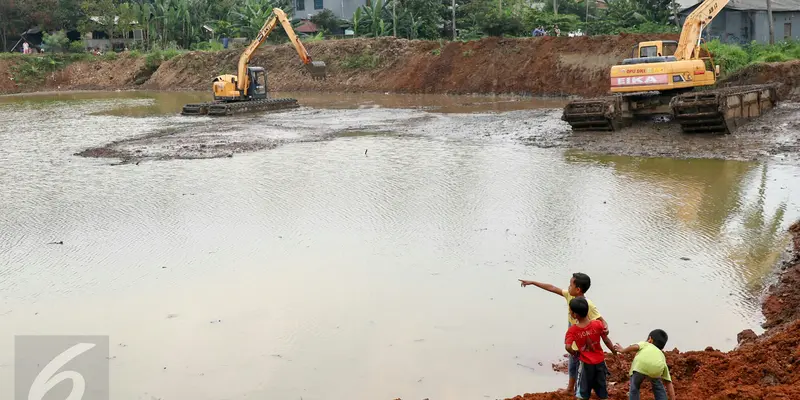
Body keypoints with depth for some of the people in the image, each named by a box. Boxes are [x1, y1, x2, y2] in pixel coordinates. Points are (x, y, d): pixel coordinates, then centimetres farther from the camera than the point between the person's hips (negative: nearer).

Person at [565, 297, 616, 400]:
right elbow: (606, 341, -5)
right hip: (600, 362, 2)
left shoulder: (572, 330, -17)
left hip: (586, 364, -2)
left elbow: (568, 347, -26)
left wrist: (575, 353, -5)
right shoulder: (598, 324, -12)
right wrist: (614, 351, 13)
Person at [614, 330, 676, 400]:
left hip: (640, 365, -2)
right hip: (657, 368, 2)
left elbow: (635, 346, 13)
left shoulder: (644, 344, 38)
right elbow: (669, 383, 36)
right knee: (658, 388, 32)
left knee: (634, 388, 23)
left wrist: (623, 350, 30)